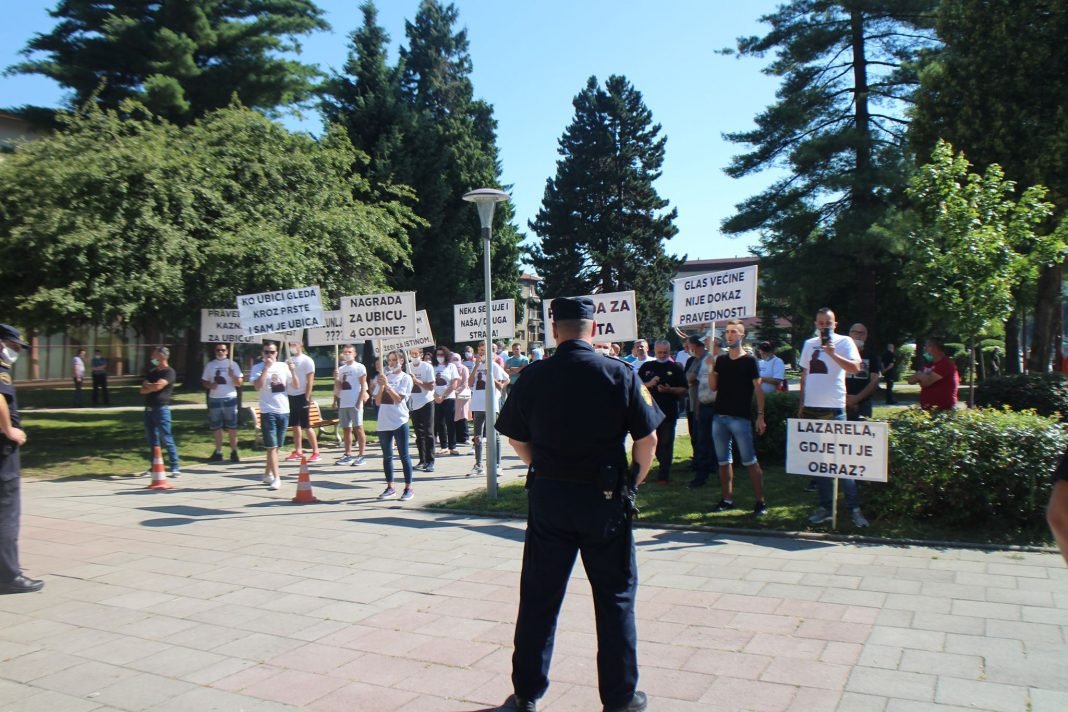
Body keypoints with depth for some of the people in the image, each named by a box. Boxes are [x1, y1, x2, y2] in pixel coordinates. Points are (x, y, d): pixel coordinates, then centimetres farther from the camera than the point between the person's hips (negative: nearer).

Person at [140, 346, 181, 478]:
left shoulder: (169, 372, -6)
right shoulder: (152, 371, 17)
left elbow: (158, 386, -19)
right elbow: (142, 389, 11)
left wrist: (147, 386, 0)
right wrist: (152, 387, -8)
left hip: (161, 409, -7)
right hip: (149, 409, 7)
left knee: (166, 439, -7)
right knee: (152, 440, 10)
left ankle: (175, 468, -5)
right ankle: (153, 467, 18)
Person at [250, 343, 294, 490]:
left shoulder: (283, 366, 8)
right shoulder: (258, 368, -2)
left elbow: (295, 385, 8)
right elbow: (257, 387, -17)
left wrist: (292, 371, -8)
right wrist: (266, 368, -18)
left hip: (284, 411, 4)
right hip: (268, 412, -4)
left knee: (277, 446, 12)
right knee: (271, 446, -7)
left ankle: (267, 474, 26)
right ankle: (276, 478, -7)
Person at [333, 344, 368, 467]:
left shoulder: (359, 367, -3)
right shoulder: (341, 369, 14)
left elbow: (363, 387, -7)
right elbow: (338, 388, 15)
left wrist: (359, 402, -15)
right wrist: (336, 378, -4)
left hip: (355, 403, -6)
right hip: (343, 404, 6)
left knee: (358, 428, -4)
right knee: (346, 429, 9)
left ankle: (361, 455, -3)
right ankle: (348, 454, 15)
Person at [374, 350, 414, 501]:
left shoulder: (405, 378, -1)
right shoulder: (384, 376, 10)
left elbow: (398, 398, -13)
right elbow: (377, 402, 5)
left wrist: (387, 384, -19)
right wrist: (381, 386, -9)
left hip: (399, 421, -5)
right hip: (384, 422, 5)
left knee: (403, 456, -2)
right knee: (387, 456, 10)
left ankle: (408, 488, 3)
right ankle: (390, 488, 18)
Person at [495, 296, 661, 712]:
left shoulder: (533, 377, -3)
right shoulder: (619, 374, -8)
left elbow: (515, 438, 6)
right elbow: (647, 439, -8)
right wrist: (633, 481, 7)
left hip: (547, 496, 2)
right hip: (604, 499, -1)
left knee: (539, 597, 13)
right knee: (615, 598, 12)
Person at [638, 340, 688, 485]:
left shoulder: (675, 368, 5)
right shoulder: (646, 367, 9)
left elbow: (684, 390, 2)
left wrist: (669, 390, -15)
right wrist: (649, 384, -10)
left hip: (669, 412, -2)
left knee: (666, 444, 1)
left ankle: (663, 475, 7)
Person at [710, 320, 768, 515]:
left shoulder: (749, 360, -2)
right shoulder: (721, 360, 12)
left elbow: (758, 389, -4)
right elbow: (713, 387, 10)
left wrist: (760, 415, -11)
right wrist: (711, 366, -4)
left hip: (740, 418, -5)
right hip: (719, 417, 6)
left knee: (749, 461, -7)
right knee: (723, 461, 10)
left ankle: (760, 501, -3)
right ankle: (727, 499, 18)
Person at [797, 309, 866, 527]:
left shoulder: (844, 342, -1)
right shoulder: (809, 344, 14)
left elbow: (855, 367, -16)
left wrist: (832, 353, -27)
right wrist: (801, 405, 15)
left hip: (834, 408, -5)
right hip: (812, 408, 5)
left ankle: (854, 508, 1)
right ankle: (825, 506, 17)